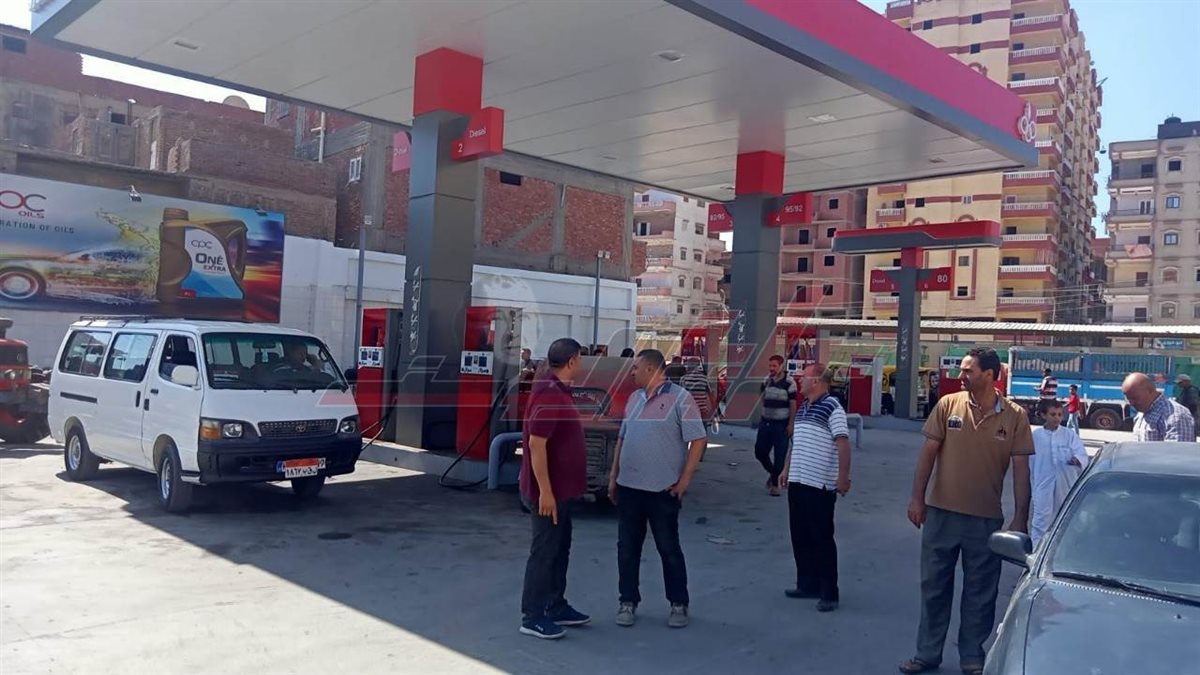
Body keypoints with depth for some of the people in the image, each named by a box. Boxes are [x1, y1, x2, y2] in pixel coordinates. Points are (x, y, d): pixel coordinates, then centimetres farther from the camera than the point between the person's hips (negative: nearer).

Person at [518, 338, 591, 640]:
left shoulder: (558, 390, 11)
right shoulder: (549, 394, -22)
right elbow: (536, 444, -26)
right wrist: (545, 491, -25)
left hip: (561, 488, 10)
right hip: (548, 491, -10)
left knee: (560, 549, 18)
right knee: (544, 552, 0)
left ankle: (556, 607, 30)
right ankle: (532, 617, 10)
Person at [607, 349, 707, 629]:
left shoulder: (680, 398, -8)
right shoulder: (634, 399, 12)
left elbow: (698, 440, -10)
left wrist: (685, 479, -14)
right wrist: (614, 476, 13)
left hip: (663, 489, -6)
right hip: (628, 486, 6)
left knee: (669, 548, 5)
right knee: (627, 547, 9)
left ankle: (679, 604, 19)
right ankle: (628, 602, 22)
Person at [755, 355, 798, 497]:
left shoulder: (789, 382, -10)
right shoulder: (766, 380, 6)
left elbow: (793, 404, -10)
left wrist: (790, 424, -13)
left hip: (781, 424, -5)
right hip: (765, 422, 5)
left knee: (780, 456, -1)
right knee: (760, 451, 8)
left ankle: (775, 483, 14)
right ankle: (772, 473, 34)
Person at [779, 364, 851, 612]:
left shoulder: (832, 408, -13)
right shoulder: (802, 408, 13)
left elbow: (843, 444, -19)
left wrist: (843, 477, -25)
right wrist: (786, 469, 22)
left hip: (820, 484, -8)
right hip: (797, 481, 8)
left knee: (822, 538, 0)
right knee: (800, 536, 14)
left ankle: (829, 593, 9)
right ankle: (807, 584, 26)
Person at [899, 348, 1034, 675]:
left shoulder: (1015, 416, -5)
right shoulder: (948, 405, -3)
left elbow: (1021, 470, -3)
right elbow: (928, 453, -1)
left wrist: (1020, 518, -6)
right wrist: (917, 498, -5)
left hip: (986, 519, -1)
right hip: (942, 513, 1)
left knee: (980, 592, 11)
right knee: (934, 586, 11)